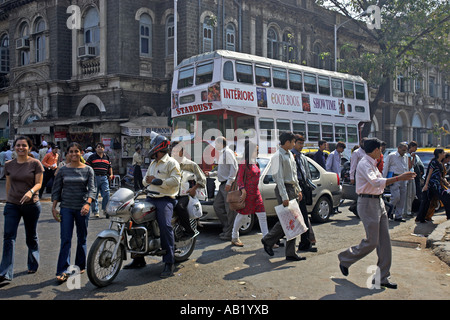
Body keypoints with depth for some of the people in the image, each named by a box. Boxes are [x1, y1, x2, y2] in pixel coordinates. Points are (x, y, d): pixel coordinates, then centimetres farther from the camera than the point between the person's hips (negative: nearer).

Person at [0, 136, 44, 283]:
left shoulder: (35, 163, -5)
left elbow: (38, 183, -9)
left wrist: (31, 191, -28)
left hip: (31, 204, -2)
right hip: (12, 205, 2)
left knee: (31, 237, 12)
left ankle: (33, 265, 31)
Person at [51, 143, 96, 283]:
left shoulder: (88, 170, 2)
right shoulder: (62, 170, 6)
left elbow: (92, 189, -7)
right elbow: (56, 190, 9)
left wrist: (88, 203, -23)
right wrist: (54, 208, 1)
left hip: (82, 208, 0)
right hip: (66, 208, 0)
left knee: (82, 238, 10)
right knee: (65, 239, -6)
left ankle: (80, 266, 24)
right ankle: (63, 271, -6)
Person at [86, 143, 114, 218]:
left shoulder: (107, 157, 14)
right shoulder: (92, 157, 2)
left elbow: (110, 167, 25)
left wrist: (111, 174, 12)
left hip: (104, 178, 3)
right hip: (95, 178, -3)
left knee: (106, 194, -4)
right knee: (94, 196, 3)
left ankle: (105, 209, 12)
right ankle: (95, 211, 13)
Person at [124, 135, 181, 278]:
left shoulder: (171, 163, -2)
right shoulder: (152, 164, 25)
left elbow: (175, 181, -14)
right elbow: (146, 179, 30)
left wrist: (158, 181, -16)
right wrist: (146, 180, 6)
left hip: (165, 199, -8)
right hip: (150, 198, 8)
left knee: (165, 227, -21)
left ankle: (169, 264, -17)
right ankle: (139, 259, 17)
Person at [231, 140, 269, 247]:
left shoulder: (255, 163, 14)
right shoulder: (244, 162, -11)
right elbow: (239, 179, -14)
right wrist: (243, 190, -25)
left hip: (256, 193, 8)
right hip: (247, 193, -8)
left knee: (262, 216, 2)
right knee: (242, 216, 4)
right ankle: (234, 238, 21)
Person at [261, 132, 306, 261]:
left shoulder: (290, 154, 16)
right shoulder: (278, 156, -13)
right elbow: (279, 177, -18)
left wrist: (298, 190, 18)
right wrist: (284, 196, -21)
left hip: (293, 188, 9)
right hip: (284, 189, -9)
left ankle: (291, 253, 11)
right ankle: (268, 240, 13)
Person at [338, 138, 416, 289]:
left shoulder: (372, 164, 15)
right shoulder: (364, 164, -16)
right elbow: (375, 182, -31)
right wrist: (398, 178, -33)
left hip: (378, 202, 10)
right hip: (368, 203, -10)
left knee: (384, 241, 6)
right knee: (371, 242, -7)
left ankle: (383, 278, 12)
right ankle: (345, 259, 17)